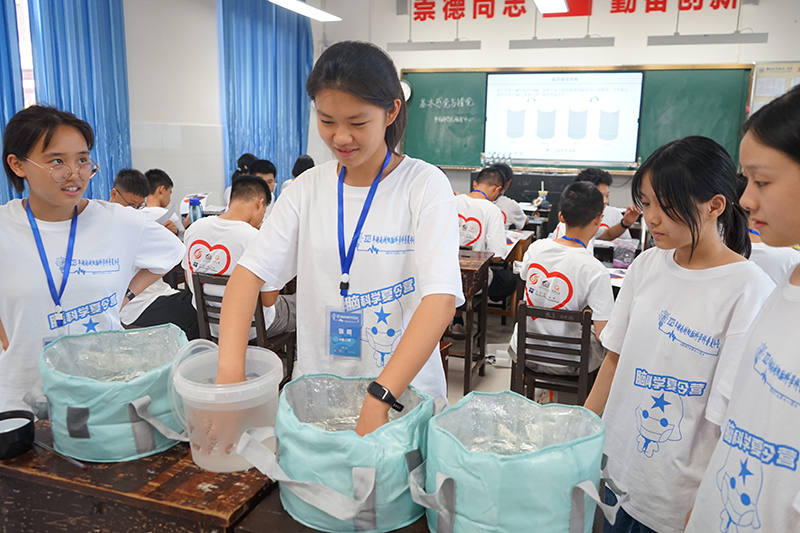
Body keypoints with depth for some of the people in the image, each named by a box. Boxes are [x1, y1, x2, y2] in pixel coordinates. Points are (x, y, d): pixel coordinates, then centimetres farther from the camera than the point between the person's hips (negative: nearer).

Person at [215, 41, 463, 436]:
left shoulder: (425, 186, -9)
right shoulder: (309, 188, 2)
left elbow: (441, 299, -19)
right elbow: (250, 271, -4)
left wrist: (378, 400, -28)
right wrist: (229, 373, -19)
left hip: (403, 394, -3)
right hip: (316, 389, 3)